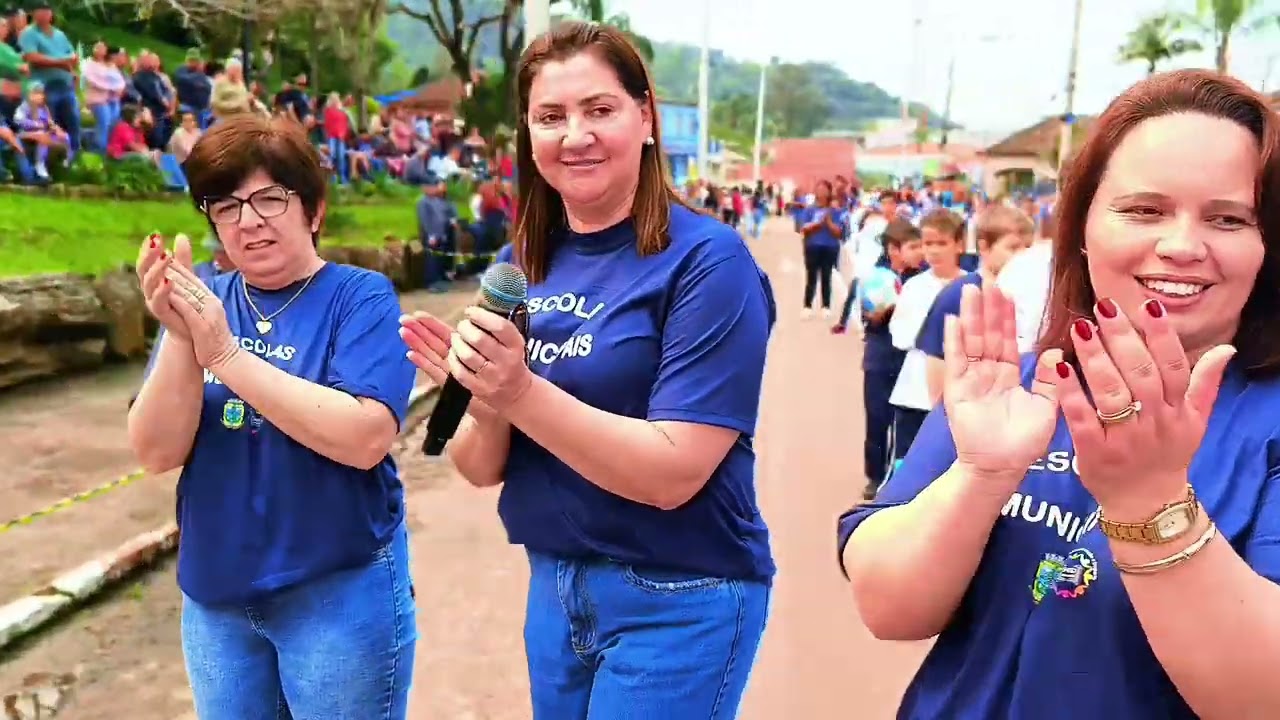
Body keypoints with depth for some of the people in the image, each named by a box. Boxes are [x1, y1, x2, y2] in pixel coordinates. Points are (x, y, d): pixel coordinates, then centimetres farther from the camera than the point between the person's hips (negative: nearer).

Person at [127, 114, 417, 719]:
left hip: (340, 591, -4)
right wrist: (180, 338, -21)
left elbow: (365, 438, -25)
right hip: (214, 593, 5)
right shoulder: (205, 302, 2)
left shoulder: (361, 297, -11)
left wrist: (226, 353, -25)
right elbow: (158, 453, -6)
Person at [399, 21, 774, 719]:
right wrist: (481, 400, -20)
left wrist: (520, 392, -29)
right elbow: (480, 469, 1)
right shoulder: (520, 265, 1)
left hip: (678, 602, -5)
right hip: (552, 583, 6)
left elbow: (673, 473, -22)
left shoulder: (706, 261, -16)